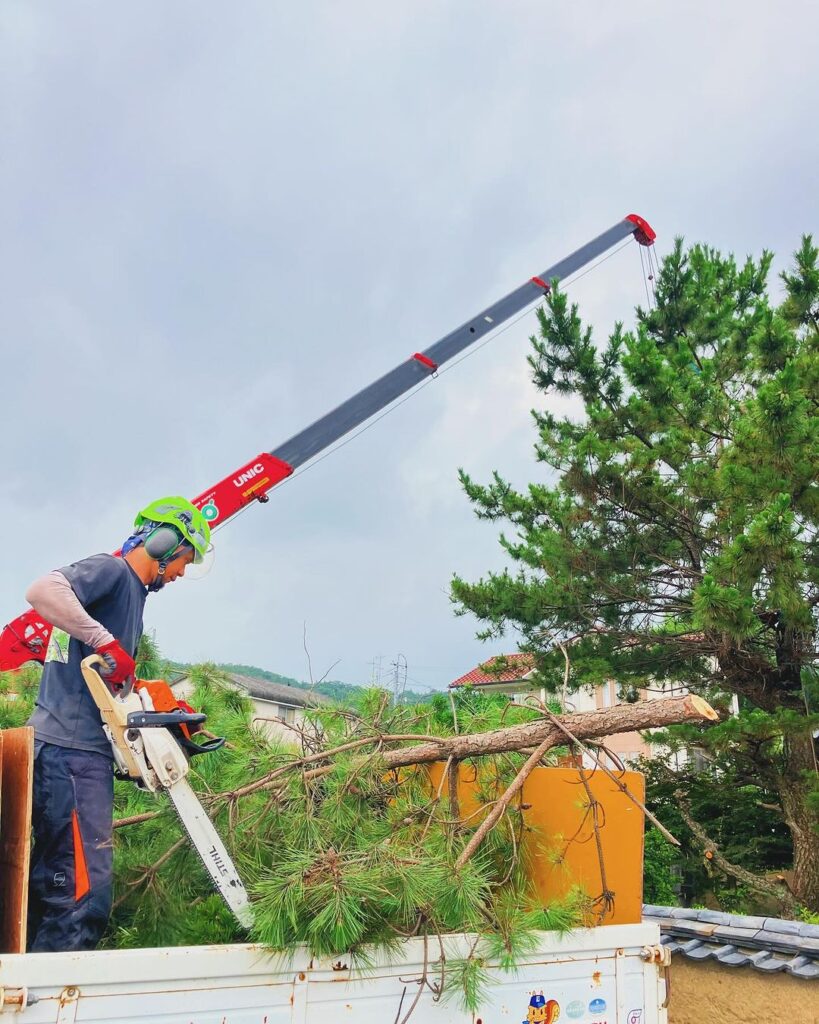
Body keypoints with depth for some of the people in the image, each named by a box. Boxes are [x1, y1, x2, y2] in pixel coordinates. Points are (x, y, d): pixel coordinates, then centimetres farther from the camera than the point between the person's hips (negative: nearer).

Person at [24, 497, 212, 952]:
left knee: (54, 888, 14)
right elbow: (42, 591, -26)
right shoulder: (111, 570, -6)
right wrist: (106, 642, -25)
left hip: (85, 750, 11)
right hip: (71, 749, -11)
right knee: (84, 898, -13)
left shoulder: (133, 592, 23)